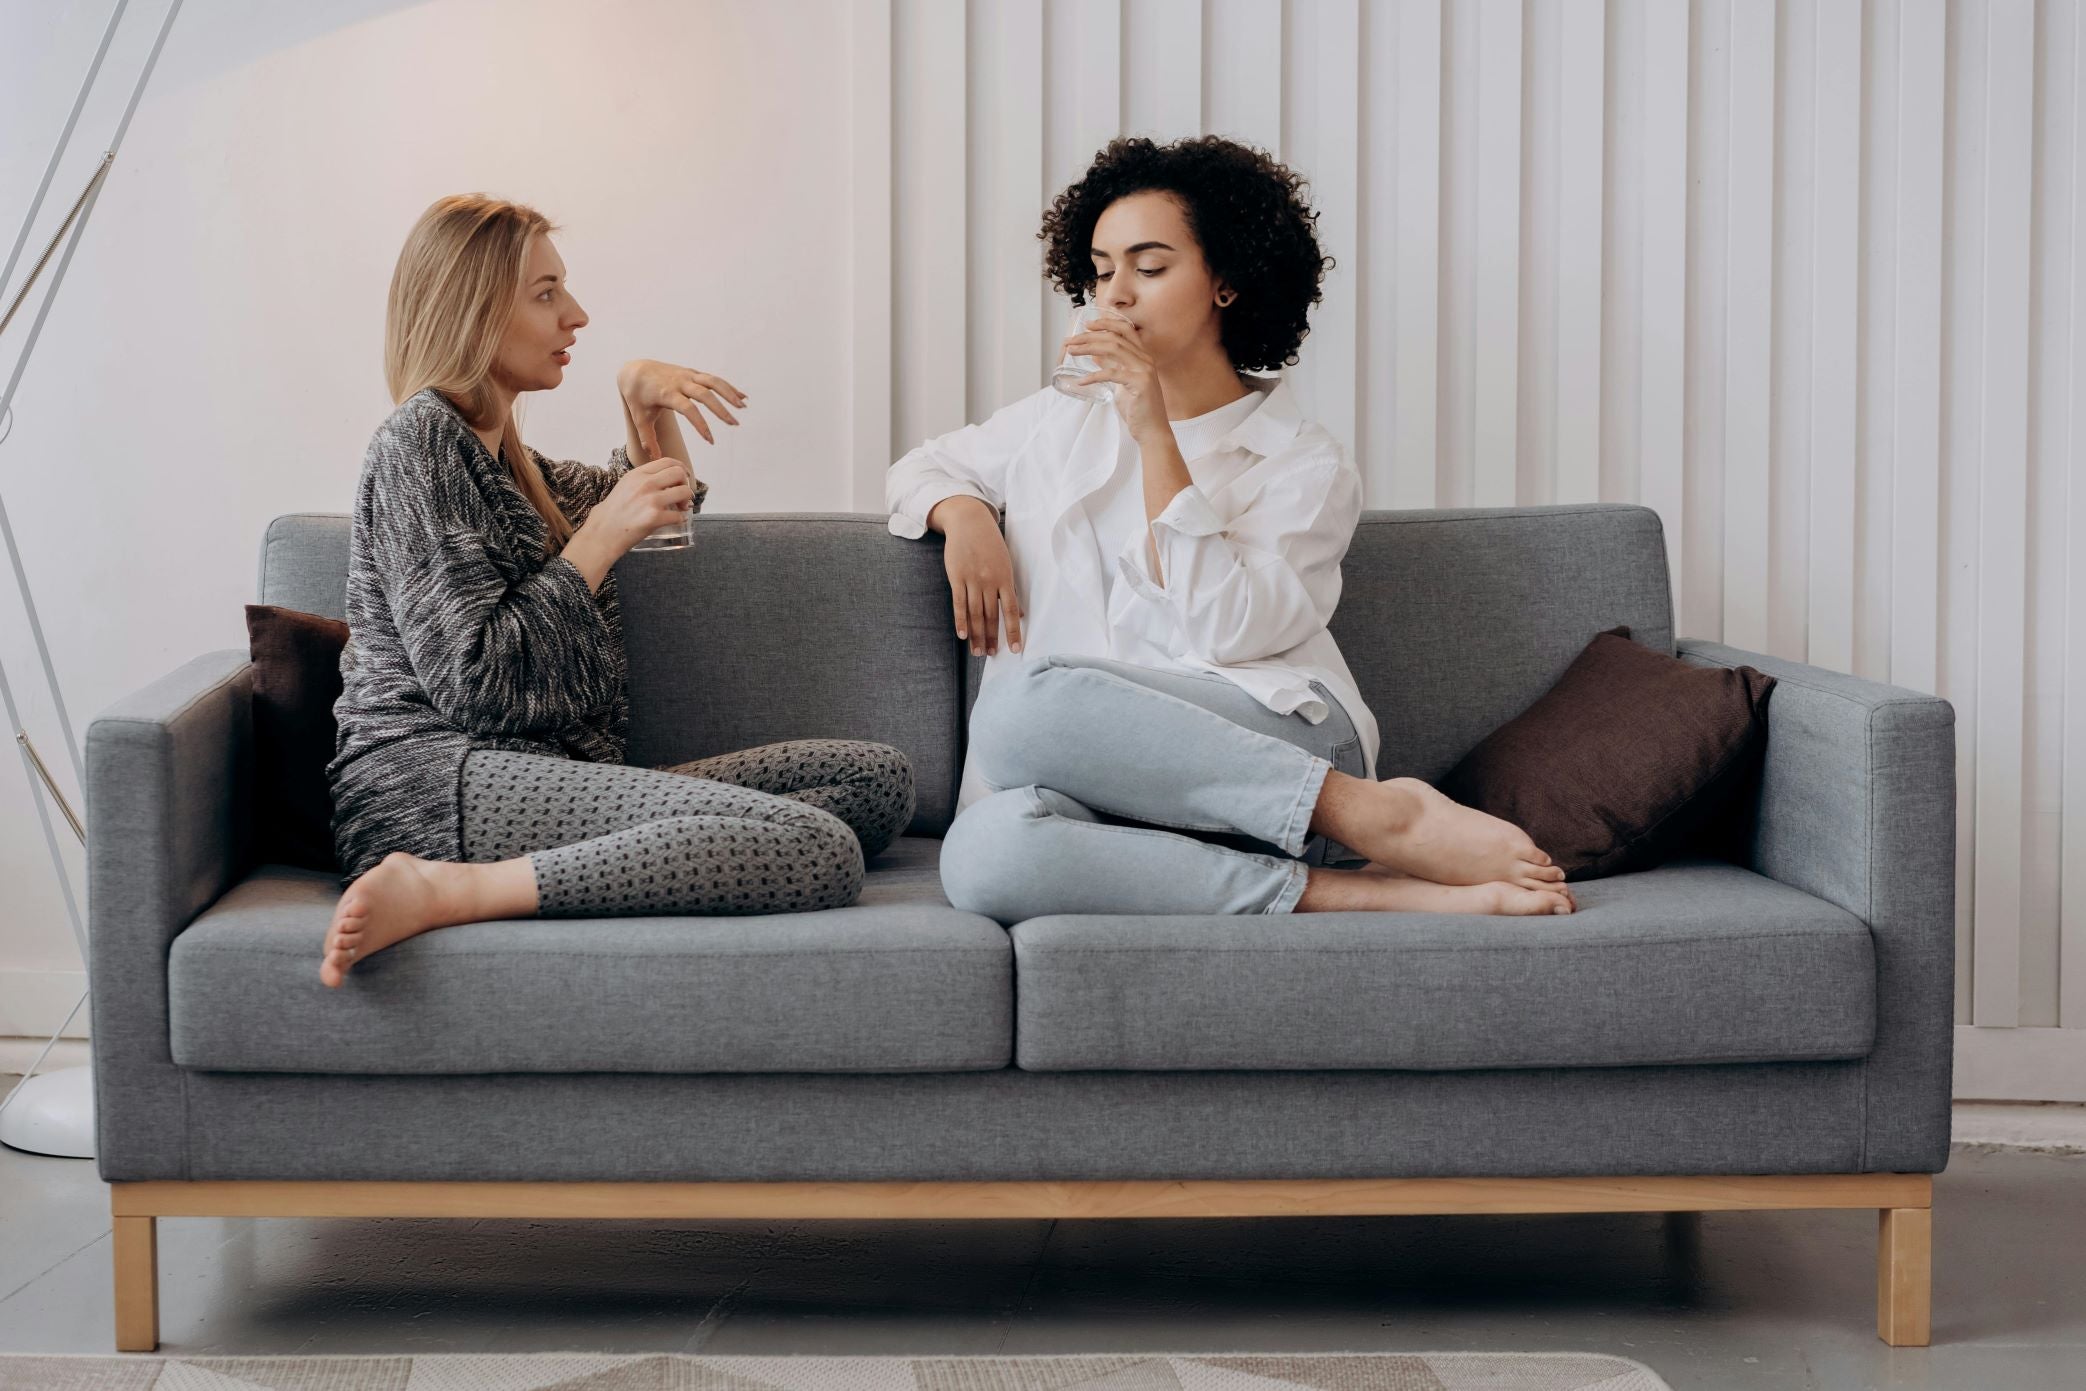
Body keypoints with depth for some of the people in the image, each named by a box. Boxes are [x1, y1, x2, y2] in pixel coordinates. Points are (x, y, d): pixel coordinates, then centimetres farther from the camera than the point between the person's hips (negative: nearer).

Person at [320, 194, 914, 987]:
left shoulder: (495, 454, 26)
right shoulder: (419, 441, -3)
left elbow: (669, 501, 44)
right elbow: (472, 682, -14)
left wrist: (643, 400, 23)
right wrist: (603, 537, -6)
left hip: (536, 781, 10)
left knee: (878, 780, -3)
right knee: (821, 850, -29)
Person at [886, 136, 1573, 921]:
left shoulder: (1304, 467, 10)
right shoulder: (1061, 425, 24)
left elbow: (1223, 630, -6)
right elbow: (922, 467, 38)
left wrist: (1155, 435, -7)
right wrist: (964, 515, 14)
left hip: (1272, 750, -4)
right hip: (1112, 799, 4)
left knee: (1027, 700, -36)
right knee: (980, 854, -35)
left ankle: (1368, 812, -27)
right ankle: (1345, 893, -32)